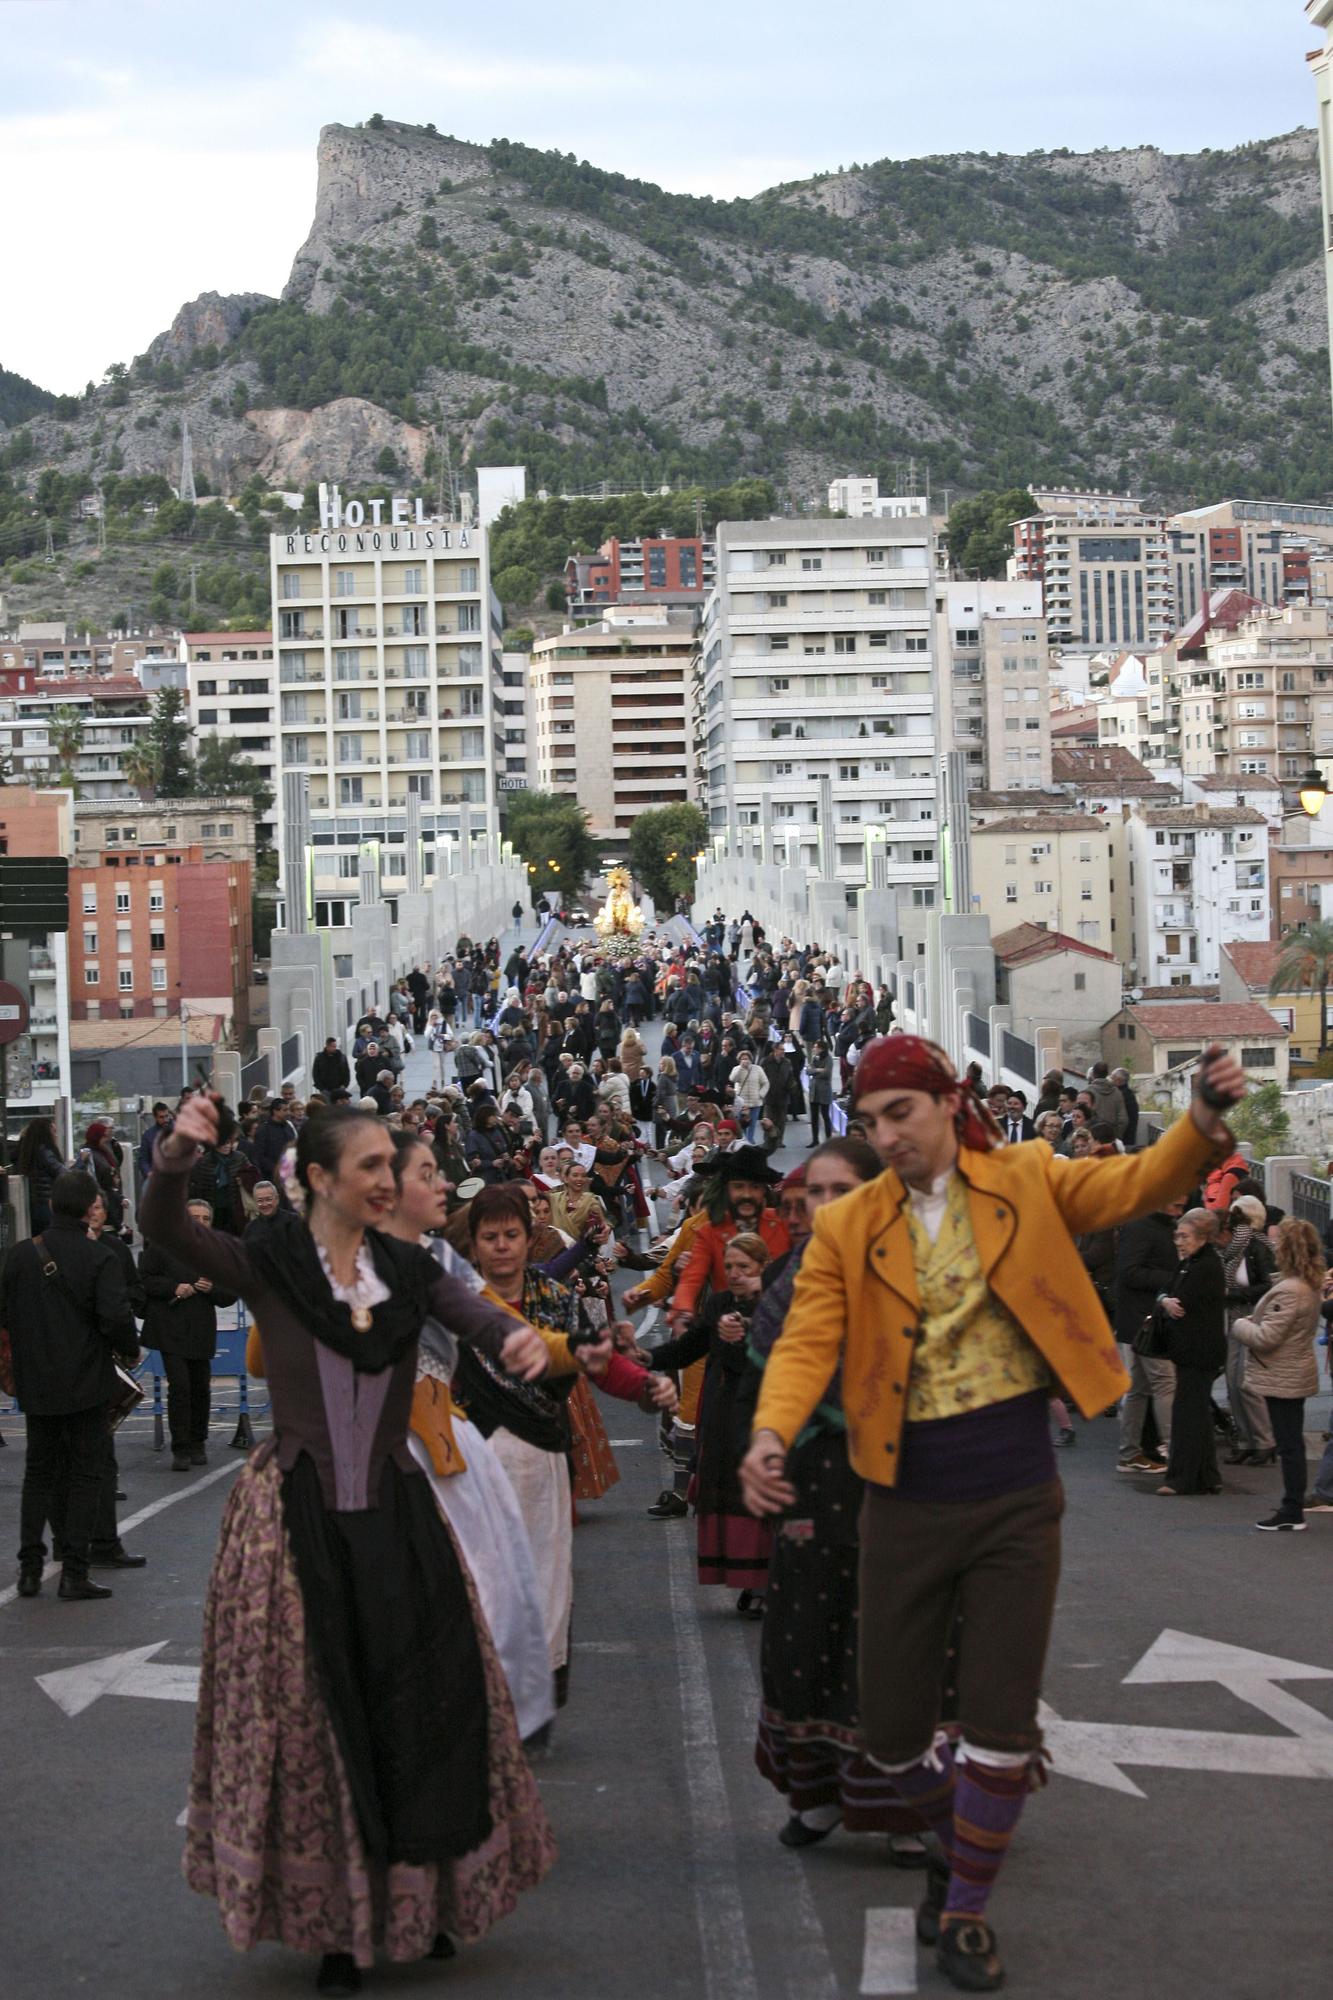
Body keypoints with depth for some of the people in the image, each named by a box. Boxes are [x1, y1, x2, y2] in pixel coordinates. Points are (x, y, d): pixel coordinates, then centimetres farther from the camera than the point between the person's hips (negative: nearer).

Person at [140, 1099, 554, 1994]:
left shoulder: (409, 1271, 4)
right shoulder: (267, 1267, -6)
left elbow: (481, 1319, -11)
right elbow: (164, 1229, -20)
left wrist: (521, 1340, -35)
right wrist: (176, 1157, -41)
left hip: (395, 1514, 3)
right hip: (299, 1517, -3)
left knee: (425, 1702, 7)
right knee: (313, 1713, 4)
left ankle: (418, 1900, 25)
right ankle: (335, 1921, 16)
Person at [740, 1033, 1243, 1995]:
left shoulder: (1026, 1181, -1)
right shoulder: (848, 1229, -1)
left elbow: (1138, 1184, -12)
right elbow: (808, 1341, -10)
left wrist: (1203, 1124, -33)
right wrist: (771, 1433, -30)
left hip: (1016, 1499, -1)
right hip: (907, 1505, 1)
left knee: (1002, 1723, 0)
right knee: (893, 1731, 8)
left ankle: (967, 1907, 20)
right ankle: (960, 1843, 38)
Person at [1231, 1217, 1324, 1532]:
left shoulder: (1289, 1291, -24)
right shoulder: (1311, 1286, 7)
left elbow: (1266, 1337, -25)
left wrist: (1238, 1326, -7)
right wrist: (1252, 1321, 9)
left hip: (1283, 1379, -10)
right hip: (1297, 1373, 10)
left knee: (1289, 1446, -3)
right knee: (1292, 1444, 16)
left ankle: (1292, 1514, 2)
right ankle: (1293, 1506, 24)